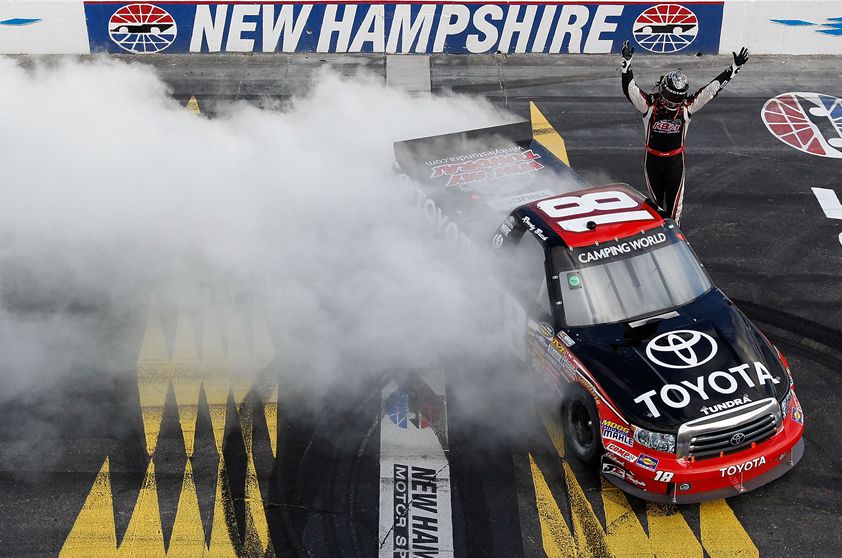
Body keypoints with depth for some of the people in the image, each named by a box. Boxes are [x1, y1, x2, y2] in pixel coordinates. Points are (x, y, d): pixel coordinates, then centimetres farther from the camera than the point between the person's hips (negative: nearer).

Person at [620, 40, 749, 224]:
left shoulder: (687, 106, -9)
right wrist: (627, 63, -35)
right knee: (656, 198, 17)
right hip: (653, 158, 0)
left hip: (676, 159, 0)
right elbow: (629, 88, -23)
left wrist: (734, 68, -11)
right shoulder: (649, 104, -14)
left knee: (674, 200, 4)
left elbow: (712, 89, -8)